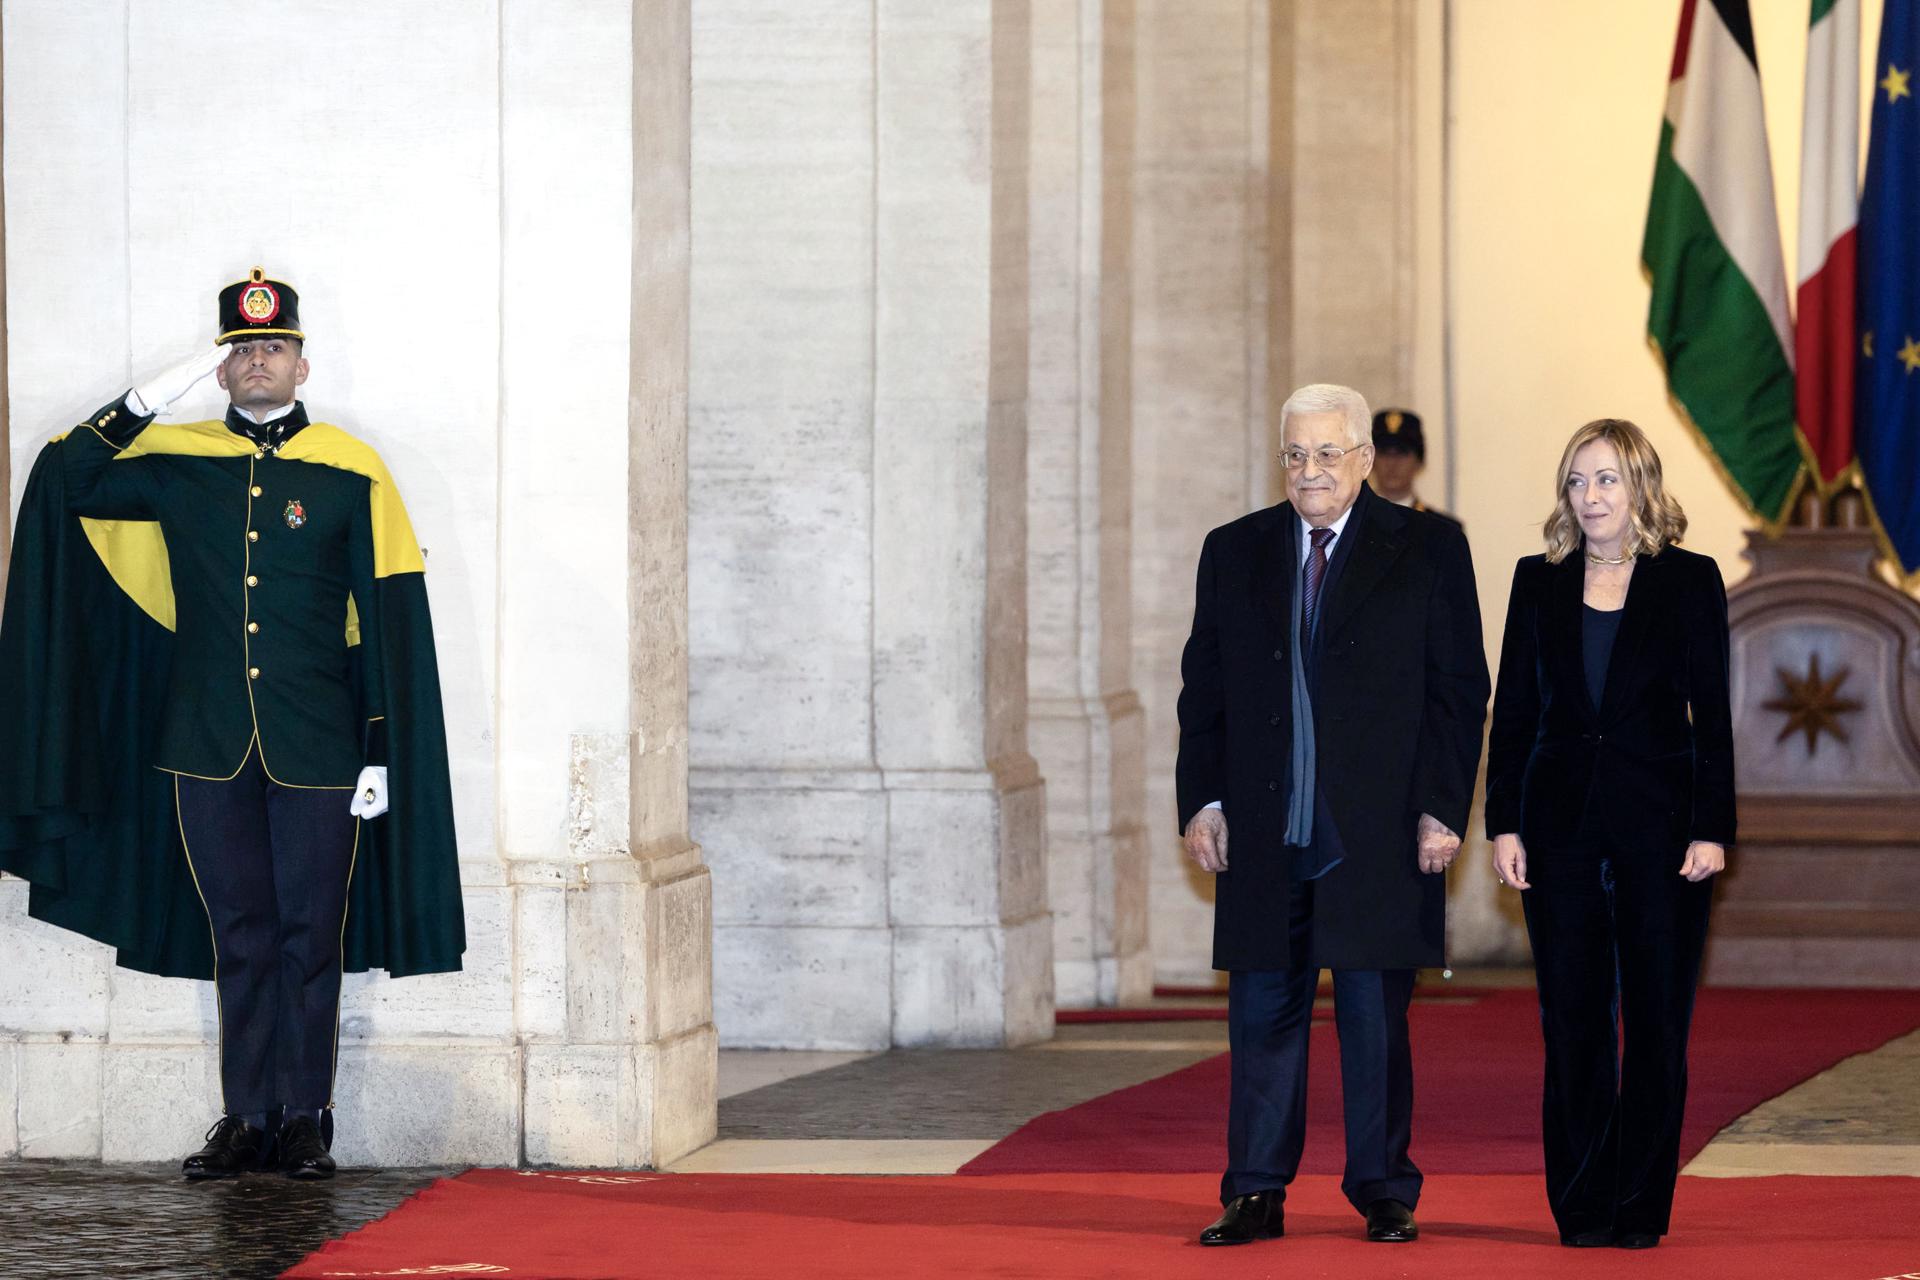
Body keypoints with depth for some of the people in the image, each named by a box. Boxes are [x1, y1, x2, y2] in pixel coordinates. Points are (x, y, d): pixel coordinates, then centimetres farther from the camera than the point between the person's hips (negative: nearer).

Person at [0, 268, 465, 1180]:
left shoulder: (351, 473, 0)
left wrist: (381, 756, -5)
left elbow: (392, 623, 0)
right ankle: (247, 1117, 13)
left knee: (311, 934, 3)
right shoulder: (175, 462, 6)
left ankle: (307, 1119, 12)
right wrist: (152, 400, -8)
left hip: (315, 752, -2)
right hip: (209, 747, 2)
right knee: (238, 934, 7)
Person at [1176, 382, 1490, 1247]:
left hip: (1379, 833, -2)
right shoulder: (1233, 552, 12)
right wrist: (1203, 800, 2)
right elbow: (1204, 690, 12)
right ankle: (1255, 1194, 10)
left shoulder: (1427, 549, 3)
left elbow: (1460, 689, 1)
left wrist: (1442, 810, -6)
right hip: (1264, 833, 3)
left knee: (1376, 1019, 3)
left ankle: (1385, 1193, 13)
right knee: (1262, 1012, 4)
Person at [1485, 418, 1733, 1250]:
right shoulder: (1538, 584, 8)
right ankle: (1582, 1205, 8)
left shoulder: (1689, 582, 1)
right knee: (1573, 1023, 3)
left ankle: (1642, 1204, 7)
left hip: (1660, 822, -2)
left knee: (1657, 1020, 0)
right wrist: (1503, 824, 1)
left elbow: (1712, 714, -1)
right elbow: (1512, 712, 8)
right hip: (1561, 822, 2)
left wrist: (1712, 829, -8)